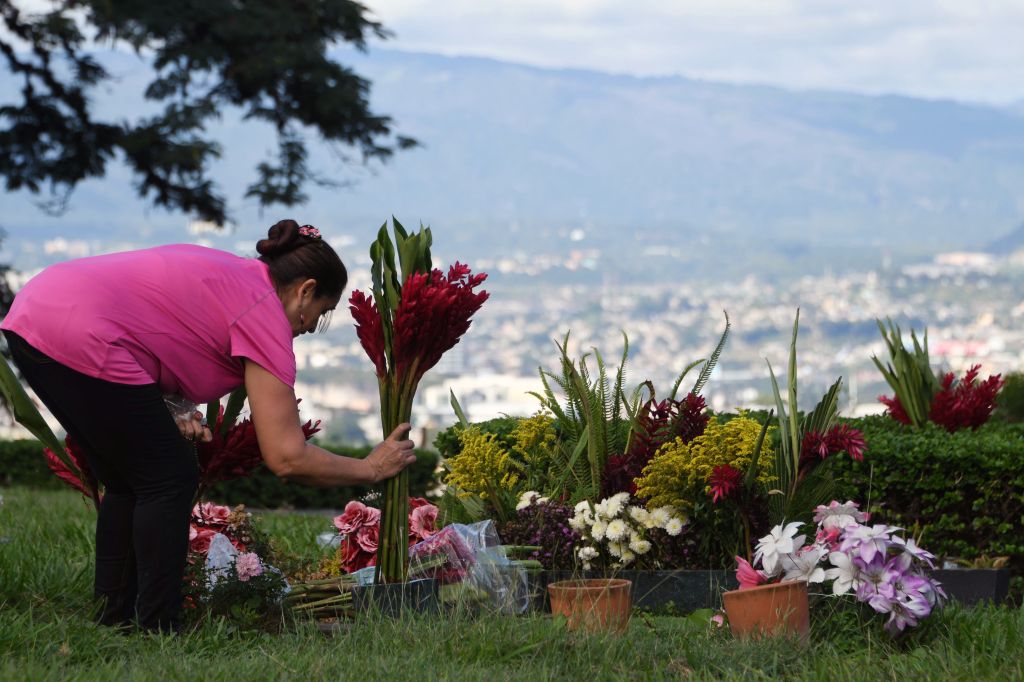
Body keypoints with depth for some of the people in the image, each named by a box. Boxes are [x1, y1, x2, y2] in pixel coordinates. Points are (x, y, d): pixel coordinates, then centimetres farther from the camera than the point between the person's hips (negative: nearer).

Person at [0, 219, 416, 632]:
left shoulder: (228, 273, 23)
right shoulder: (265, 315, -2)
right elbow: (287, 458, -6)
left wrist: (166, 423, 14)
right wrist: (371, 469, 8)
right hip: (77, 337, -9)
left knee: (127, 482, 19)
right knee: (170, 481, 3)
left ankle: (113, 625, 22)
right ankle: (157, 632, 3)